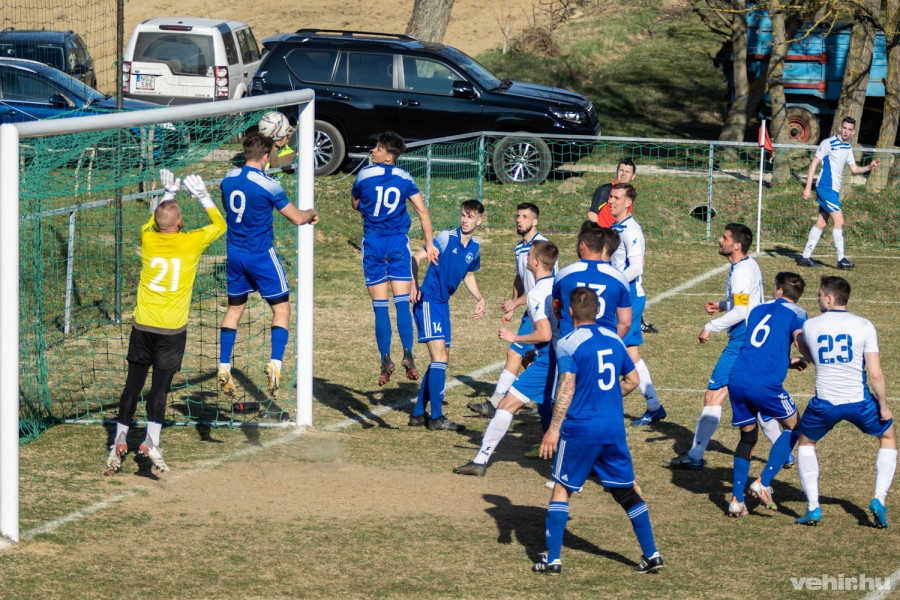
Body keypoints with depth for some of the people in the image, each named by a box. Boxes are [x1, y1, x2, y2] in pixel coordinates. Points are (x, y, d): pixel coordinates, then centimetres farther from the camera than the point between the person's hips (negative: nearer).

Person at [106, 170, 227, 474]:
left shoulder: (148, 239, 0)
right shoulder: (192, 242, -7)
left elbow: (152, 222, 27)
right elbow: (219, 225, 12)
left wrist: (167, 194, 32)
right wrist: (203, 195, 17)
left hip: (143, 325, 2)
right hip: (172, 329, -2)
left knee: (133, 383, 9)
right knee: (160, 385, -4)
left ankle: (120, 440, 10)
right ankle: (152, 439, -17)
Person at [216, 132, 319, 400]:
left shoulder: (228, 179, 0)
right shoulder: (267, 185, -17)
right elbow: (297, 218, -11)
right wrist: (312, 212, 12)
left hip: (234, 254, 5)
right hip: (261, 255, -5)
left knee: (234, 309, 16)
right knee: (281, 308, 6)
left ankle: (224, 368, 11)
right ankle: (275, 362, -8)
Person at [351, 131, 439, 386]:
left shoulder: (365, 174, -4)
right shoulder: (405, 178, 3)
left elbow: (355, 204, 10)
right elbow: (423, 212, 2)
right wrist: (429, 244, 4)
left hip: (373, 242, -2)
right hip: (399, 242, 2)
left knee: (380, 306, 1)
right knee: (402, 303, 1)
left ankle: (385, 359, -4)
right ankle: (408, 354, -14)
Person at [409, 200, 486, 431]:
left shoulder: (475, 247, 7)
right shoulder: (446, 238, -13)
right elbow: (416, 257, -15)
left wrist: (480, 299, 11)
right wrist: (414, 285, -29)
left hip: (443, 304, 8)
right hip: (427, 301, -8)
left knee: (441, 359, 12)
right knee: (440, 356, -15)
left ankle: (418, 413, 22)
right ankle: (436, 417, -12)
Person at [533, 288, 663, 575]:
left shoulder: (568, 344, -9)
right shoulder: (614, 340, 8)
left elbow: (567, 387, -17)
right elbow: (632, 380, 14)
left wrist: (554, 428, -15)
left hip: (579, 429, -4)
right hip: (614, 429, 4)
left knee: (561, 489, 7)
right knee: (626, 491, 11)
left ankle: (553, 558, 3)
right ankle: (651, 554, 10)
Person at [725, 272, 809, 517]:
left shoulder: (759, 309, 23)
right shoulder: (795, 314, 6)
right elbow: (800, 339, -13)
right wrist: (805, 361, 7)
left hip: (737, 380, 5)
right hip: (766, 384, -5)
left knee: (748, 437, 19)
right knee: (793, 427, 16)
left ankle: (736, 499, 11)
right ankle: (763, 483, 4)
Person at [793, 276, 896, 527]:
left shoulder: (809, 326, 1)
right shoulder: (864, 326, -4)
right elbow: (875, 374, -7)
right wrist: (883, 406, 4)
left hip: (824, 403, 1)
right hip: (859, 402, -1)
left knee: (805, 442, 28)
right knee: (888, 437, 25)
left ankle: (813, 507, 17)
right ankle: (879, 499, 10)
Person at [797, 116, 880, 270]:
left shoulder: (848, 147, 14)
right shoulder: (828, 143, -10)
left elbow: (854, 169, 20)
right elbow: (814, 164, -11)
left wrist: (869, 167, 1)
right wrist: (808, 188, -15)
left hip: (834, 190, 8)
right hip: (826, 187, -8)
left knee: (821, 223, 7)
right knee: (839, 221, -13)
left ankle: (805, 257, 11)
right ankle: (841, 259, -11)